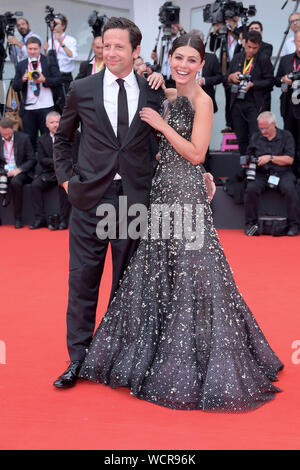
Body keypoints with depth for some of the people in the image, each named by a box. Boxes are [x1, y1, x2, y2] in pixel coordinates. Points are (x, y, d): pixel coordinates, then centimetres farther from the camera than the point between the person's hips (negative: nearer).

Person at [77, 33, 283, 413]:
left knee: (189, 276, -3)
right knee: (157, 272, 13)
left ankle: (194, 367, 11)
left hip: (187, 195, -8)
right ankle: (154, 355, 29)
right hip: (164, 192, 8)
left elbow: (196, 154, -15)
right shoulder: (170, 99, 15)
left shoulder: (202, 101, -9)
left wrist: (162, 125, -12)